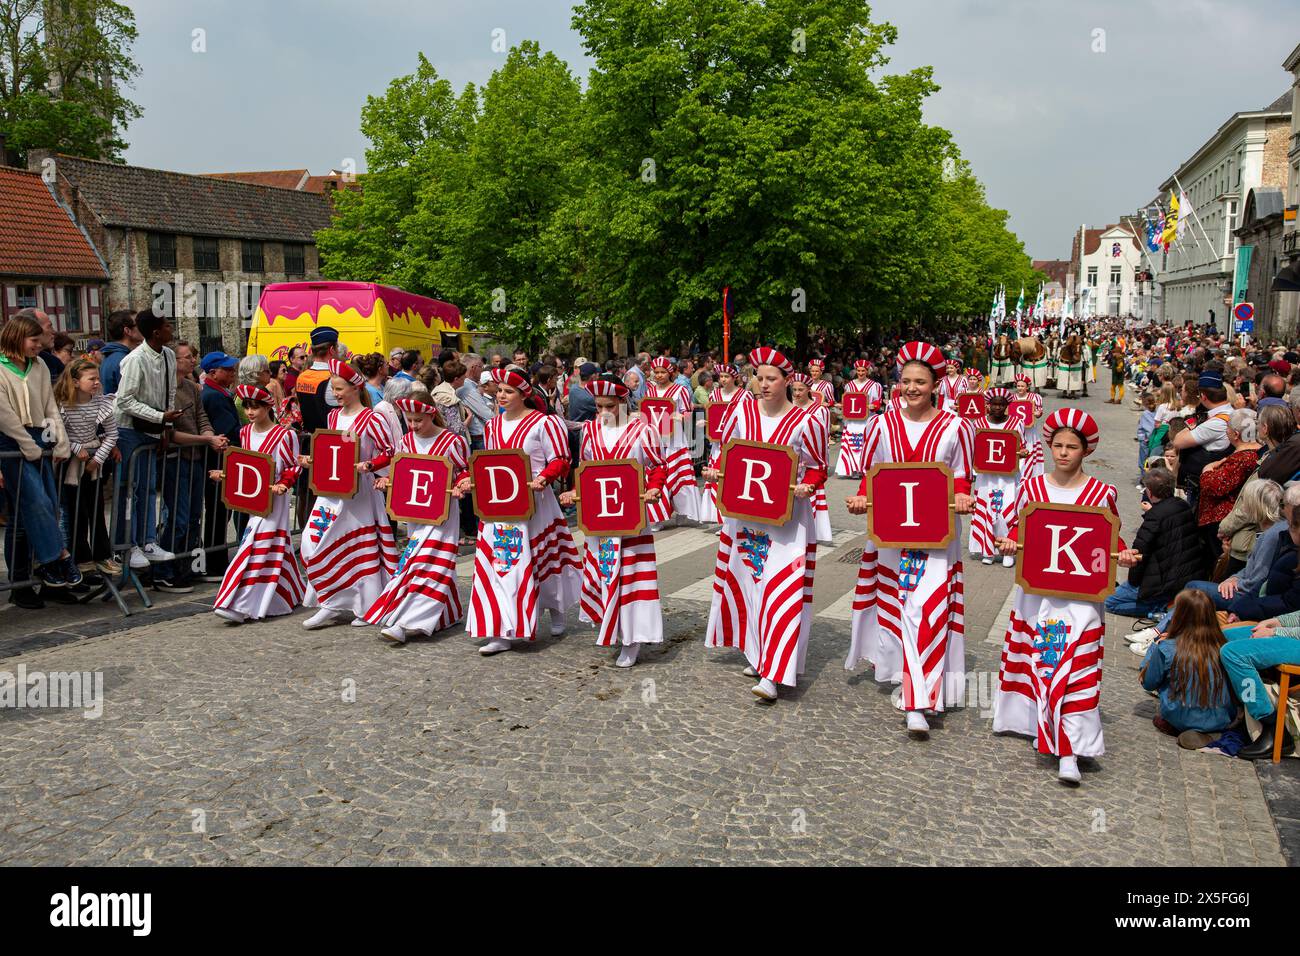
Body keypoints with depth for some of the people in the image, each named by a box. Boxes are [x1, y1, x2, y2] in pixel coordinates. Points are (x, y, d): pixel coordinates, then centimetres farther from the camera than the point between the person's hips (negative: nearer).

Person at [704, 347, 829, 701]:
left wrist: (805, 488, -20)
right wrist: (716, 472, -6)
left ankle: (773, 673, -10)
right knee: (748, 583, 12)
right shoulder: (742, 412, 2)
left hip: (787, 516, -4)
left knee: (782, 590, -10)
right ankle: (758, 654, 30)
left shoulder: (805, 422, -8)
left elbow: (817, 468, 0)